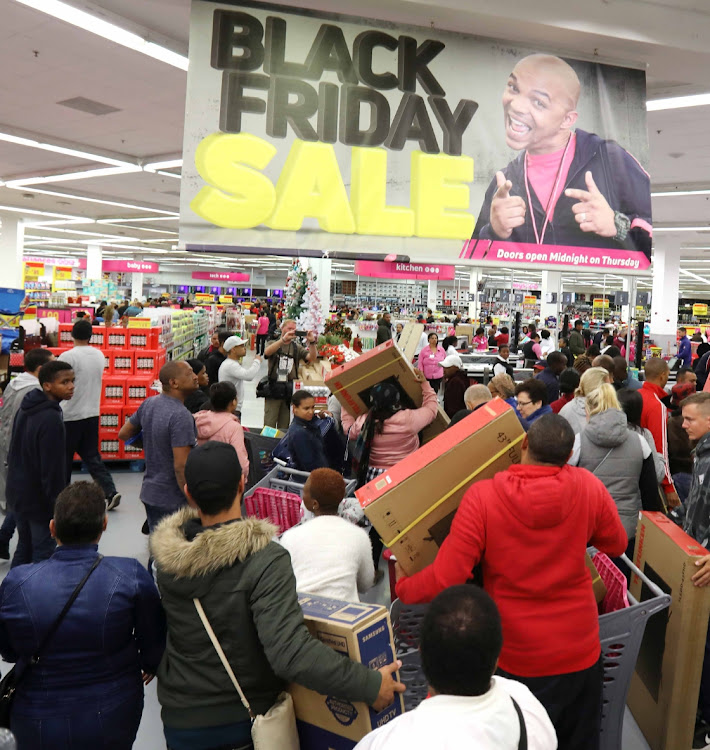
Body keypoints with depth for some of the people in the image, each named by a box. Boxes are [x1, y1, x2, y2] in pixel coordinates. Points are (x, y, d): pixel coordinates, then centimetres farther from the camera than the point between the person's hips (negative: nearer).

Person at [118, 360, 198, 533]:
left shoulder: (149, 403, 3)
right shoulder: (181, 416, -23)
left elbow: (123, 434, 15)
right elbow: (181, 466, -26)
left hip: (149, 492, 9)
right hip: (173, 499, -8)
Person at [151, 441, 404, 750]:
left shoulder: (165, 553, -13)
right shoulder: (265, 561, -29)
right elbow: (289, 653, -36)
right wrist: (370, 685, -29)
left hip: (182, 720, 3)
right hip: (247, 721, -2)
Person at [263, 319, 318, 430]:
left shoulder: (297, 347, 11)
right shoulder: (273, 344, 5)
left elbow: (312, 358, -3)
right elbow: (267, 352, -19)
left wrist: (312, 342, -21)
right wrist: (283, 339, -32)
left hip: (290, 391, 2)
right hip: (273, 389, -2)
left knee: (284, 427, 10)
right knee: (269, 426, 0)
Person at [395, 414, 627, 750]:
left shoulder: (482, 496, -22)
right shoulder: (588, 487, -14)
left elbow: (446, 578, -22)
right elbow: (617, 545, 4)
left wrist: (403, 586, -2)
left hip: (516, 657, -2)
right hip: (578, 650, 2)